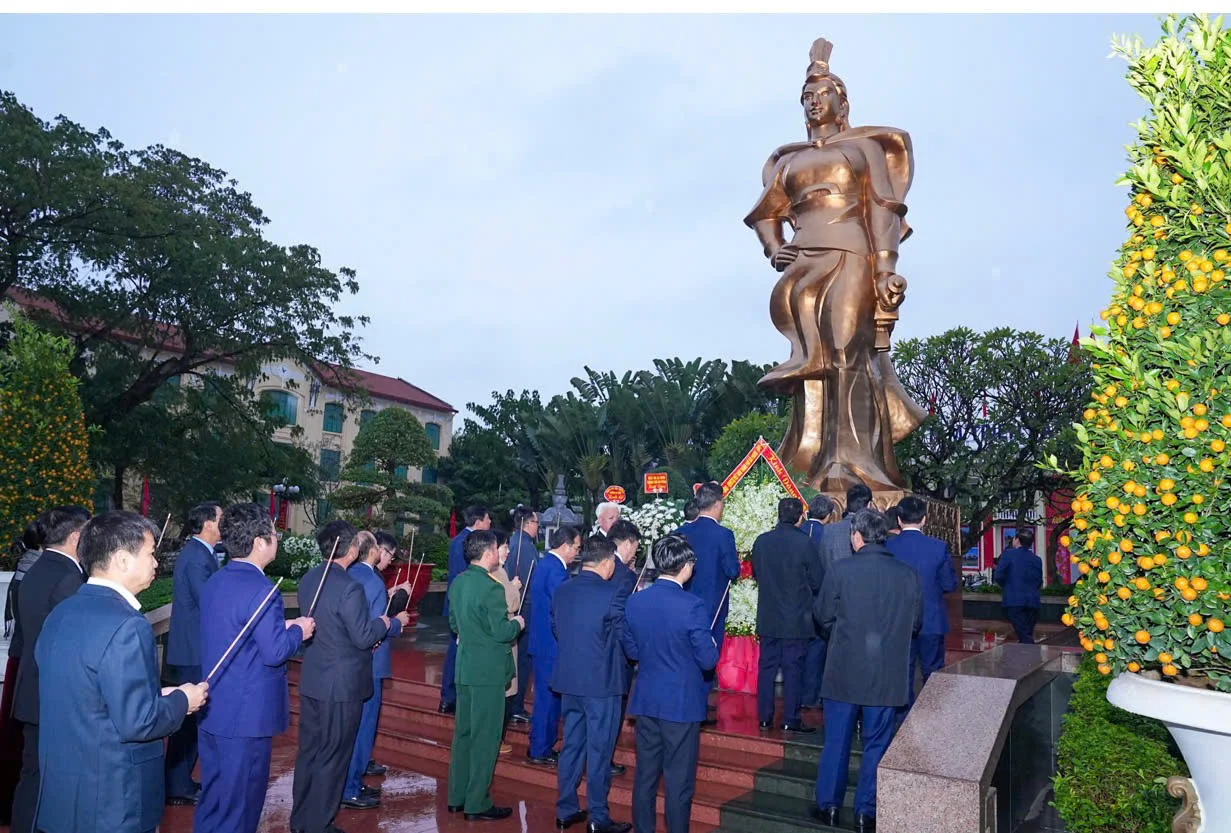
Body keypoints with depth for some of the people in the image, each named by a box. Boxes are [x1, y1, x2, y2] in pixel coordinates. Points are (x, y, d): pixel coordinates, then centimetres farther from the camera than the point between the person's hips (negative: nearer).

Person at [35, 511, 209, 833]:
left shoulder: (61, 613, 3)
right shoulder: (125, 626, -25)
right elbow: (137, 722, -24)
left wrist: (156, 696, 11)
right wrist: (181, 701, -7)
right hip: (113, 799, -8)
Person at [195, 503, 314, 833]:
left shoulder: (213, 582, 6)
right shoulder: (260, 589, -22)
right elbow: (274, 652, -23)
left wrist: (281, 627, 8)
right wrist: (298, 631, -6)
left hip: (212, 710, 9)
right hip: (246, 714, -9)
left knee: (213, 799, 21)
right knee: (238, 805, 7)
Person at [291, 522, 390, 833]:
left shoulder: (308, 579, 2)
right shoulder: (350, 588, -24)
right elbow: (364, 638, -20)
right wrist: (383, 622, -1)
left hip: (311, 680, 8)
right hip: (341, 685, -8)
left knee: (308, 751, 18)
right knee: (332, 757, 7)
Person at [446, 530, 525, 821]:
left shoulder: (458, 583, 6)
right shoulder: (491, 588, -21)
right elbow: (502, 632, -20)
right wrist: (517, 623, -2)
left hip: (464, 667, 8)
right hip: (488, 670, -8)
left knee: (463, 732, 17)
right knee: (485, 737, 2)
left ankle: (457, 797, 27)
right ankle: (477, 804, 10)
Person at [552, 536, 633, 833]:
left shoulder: (562, 590, 1)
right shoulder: (614, 593, -18)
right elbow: (626, 637, -11)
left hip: (568, 680, 6)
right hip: (601, 683, -6)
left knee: (571, 745, 17)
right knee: (599, 752, 6)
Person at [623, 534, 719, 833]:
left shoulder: (634, 601, -3)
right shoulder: (693, 607, -19)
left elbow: (631, 651, 6)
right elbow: (708, 660, -14)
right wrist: (711, 644, 6)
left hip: (646, 700, 5)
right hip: (681, 704, -5)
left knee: (645, 776, 17)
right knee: (679, 782, 8)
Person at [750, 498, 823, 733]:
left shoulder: (761, 541, -3)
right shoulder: (805, 543, -15)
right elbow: (817, 582, -7)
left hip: (767, 618, 4)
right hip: (796, 619, -4)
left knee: (767, 666, 12)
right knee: (793, 668, 5)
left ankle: (764, 717, 18)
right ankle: (791, 720, 10)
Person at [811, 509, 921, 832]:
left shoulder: (841, 570, -12)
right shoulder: (908, 575, -5)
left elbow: (823, 616, -2)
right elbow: (915, 623, 6)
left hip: (844, 670, -1)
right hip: (888, 675, 2)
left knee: (836, 740, 13)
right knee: (877, 745, 13)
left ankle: (829, 805, 22)